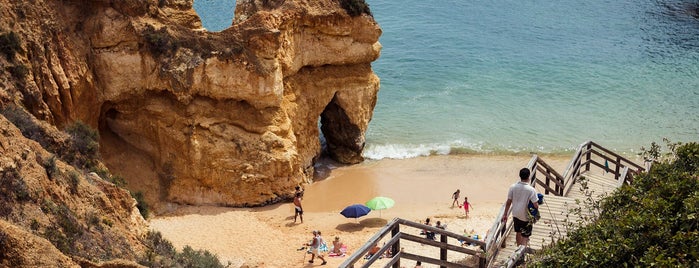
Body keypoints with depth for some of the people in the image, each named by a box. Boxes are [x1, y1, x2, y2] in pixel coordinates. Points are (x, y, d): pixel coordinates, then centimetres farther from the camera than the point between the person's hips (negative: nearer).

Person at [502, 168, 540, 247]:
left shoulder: (513, 187, -10)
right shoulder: (531, 190, -22)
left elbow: (508, 202, -4)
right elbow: (535, 205, -19)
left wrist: (505, 214, 6)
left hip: (516, 214, 5)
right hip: (526, 216, -5)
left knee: (518, 232, 24)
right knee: (525, 237, 6)